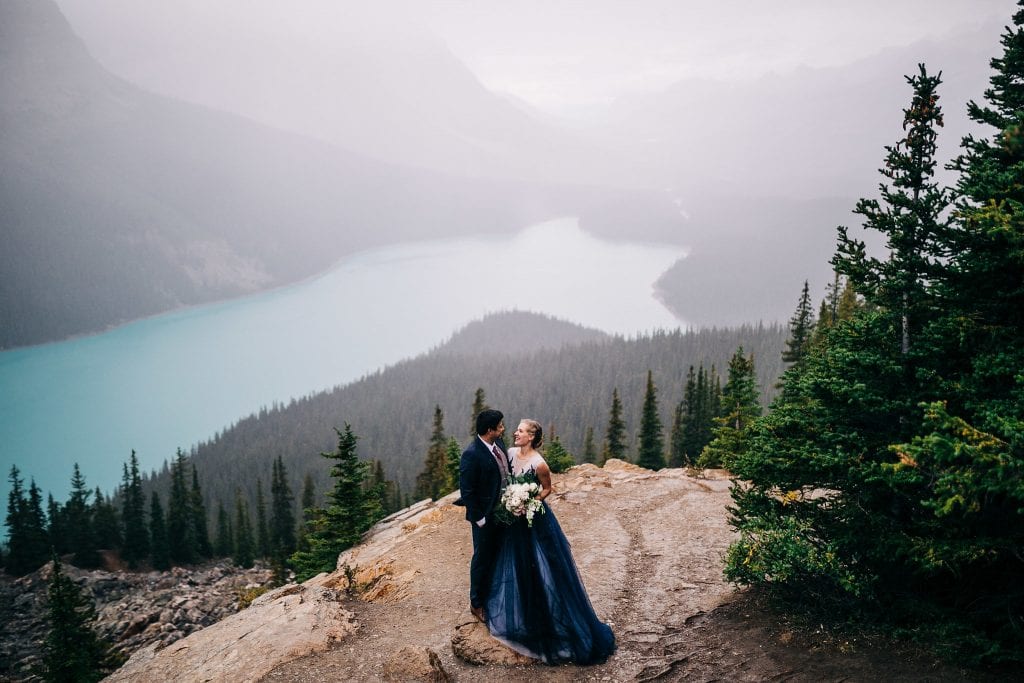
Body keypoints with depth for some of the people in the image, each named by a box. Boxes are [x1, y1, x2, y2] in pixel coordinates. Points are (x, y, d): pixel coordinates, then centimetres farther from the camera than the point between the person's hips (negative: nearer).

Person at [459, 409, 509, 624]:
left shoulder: (498, 443, -1)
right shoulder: (471, 455, -26)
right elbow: (467, 492, -21)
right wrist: (479, 519, -17)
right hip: (485, 517, -7)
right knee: (482, 559, 10)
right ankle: (477, 604, 29)